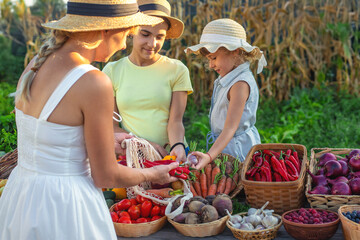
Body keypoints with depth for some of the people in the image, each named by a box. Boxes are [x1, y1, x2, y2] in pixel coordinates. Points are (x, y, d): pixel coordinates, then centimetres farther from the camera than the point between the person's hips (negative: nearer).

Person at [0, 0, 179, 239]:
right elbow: (106, 176, -14)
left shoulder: (35, 65, 1)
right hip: (64, 213, -7)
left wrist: (109, 139, 26)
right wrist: (153, 174, 5)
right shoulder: (93, 83, -21)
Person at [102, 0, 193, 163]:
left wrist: (178, 146, -20)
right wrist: (143, 145, -10)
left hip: (171, 155, 0)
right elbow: (110, 126, 3)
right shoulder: (112, 71, 4)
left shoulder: (177, 70, 2)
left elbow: (175, 121, 0)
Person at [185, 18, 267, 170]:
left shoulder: (240, 84, -22)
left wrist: (209, 156, -39)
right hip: (224, 146, 9)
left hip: (236, 149, -9)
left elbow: (230, 129, -28)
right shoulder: (229, 78, 9)